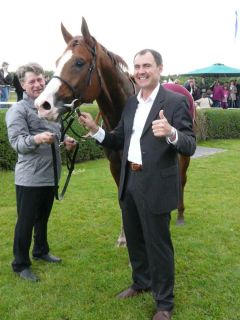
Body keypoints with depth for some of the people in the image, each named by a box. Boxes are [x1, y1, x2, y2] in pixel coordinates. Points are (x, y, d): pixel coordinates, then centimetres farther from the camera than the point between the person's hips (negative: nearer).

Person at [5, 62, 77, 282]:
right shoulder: (18, 110, -12)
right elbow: (17, 143, -23)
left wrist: (66, 141, 0)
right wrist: (36, 139, -42)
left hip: (50, 175, 7)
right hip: (30, 177, -6)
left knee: (43, 218, 22)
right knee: (26, 221, 4)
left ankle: (41, 251, 40)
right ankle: (20, 264, 18)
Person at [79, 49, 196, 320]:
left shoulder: (175, 101, -12)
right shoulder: (131, 103, 9)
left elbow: (190, 146, -18)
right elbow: (119, 141, 11)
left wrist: (171, 133, -39)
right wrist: (95, 130, -6)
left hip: (155, 186, -7)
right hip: (129, 183, 7)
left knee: (158, 245, 6)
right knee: (134, 239, 22)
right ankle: (141, 282, 46)